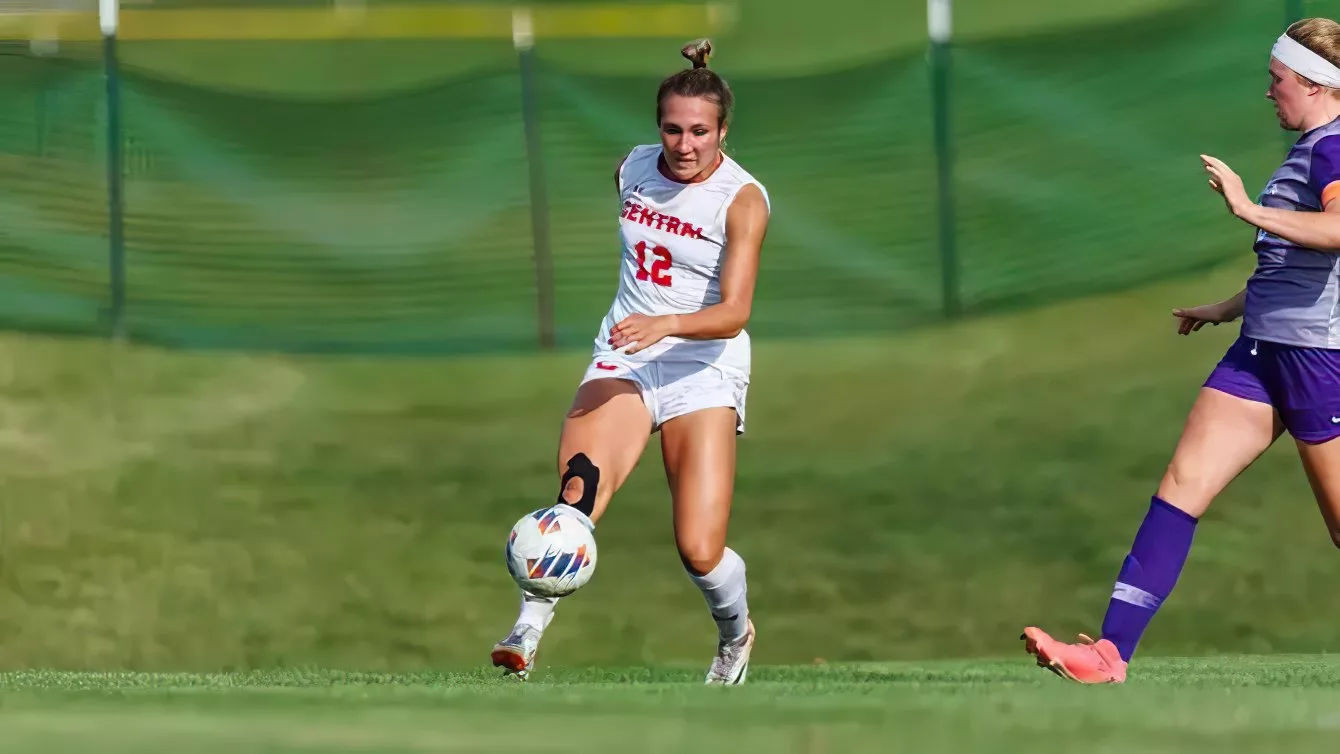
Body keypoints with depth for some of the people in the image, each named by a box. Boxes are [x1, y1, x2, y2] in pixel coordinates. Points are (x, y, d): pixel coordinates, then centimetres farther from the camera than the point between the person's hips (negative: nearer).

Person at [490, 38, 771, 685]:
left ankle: (735, 632, 24)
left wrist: (664, 324, -40)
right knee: (579, 489, -28)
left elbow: (733, 312, -22)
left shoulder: (743, 200, -12)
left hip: (704, 369, -3)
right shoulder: (631, 168, 4)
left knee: (699, 550, -11)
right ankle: (526, 636, -38)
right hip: (623, 359, 3)